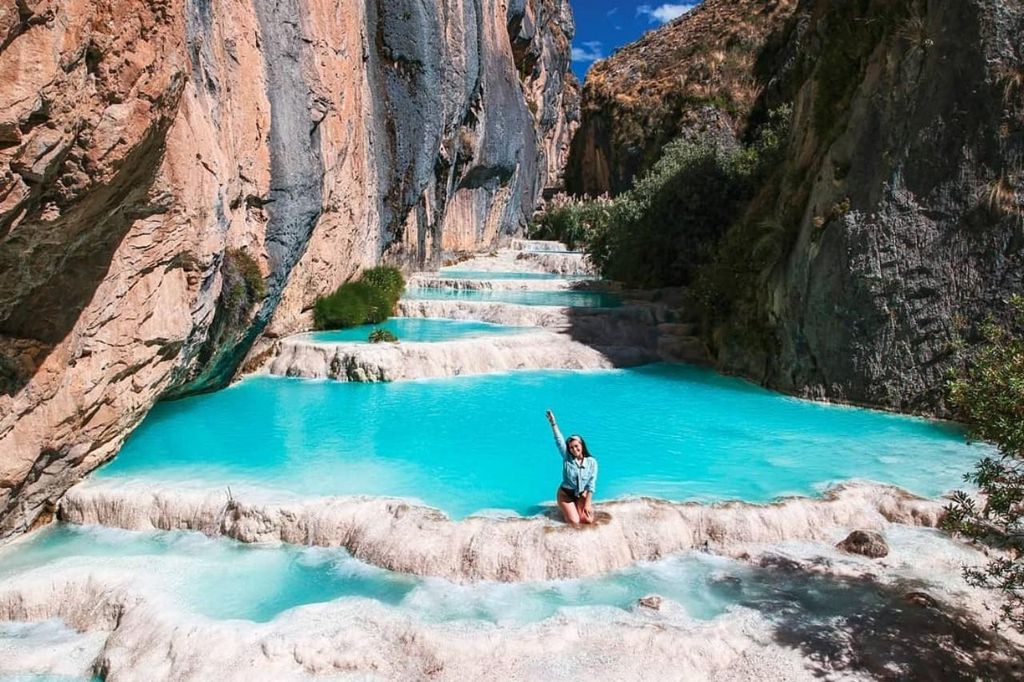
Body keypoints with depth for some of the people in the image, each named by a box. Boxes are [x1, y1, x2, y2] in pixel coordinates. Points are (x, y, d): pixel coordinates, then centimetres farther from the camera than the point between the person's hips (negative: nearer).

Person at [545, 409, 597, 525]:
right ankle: (566, 509, 16)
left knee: (588, 520, -17)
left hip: (582, 494, 2)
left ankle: (576, 507, 15)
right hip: (565, 494, -1)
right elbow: (559, 441, -21)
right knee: (574, 522, -17)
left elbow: (591, 484, -11)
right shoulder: (566, 458, -12)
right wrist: (553, 423, -31)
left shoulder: (592, 462, -12)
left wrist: (587, 503, -15)